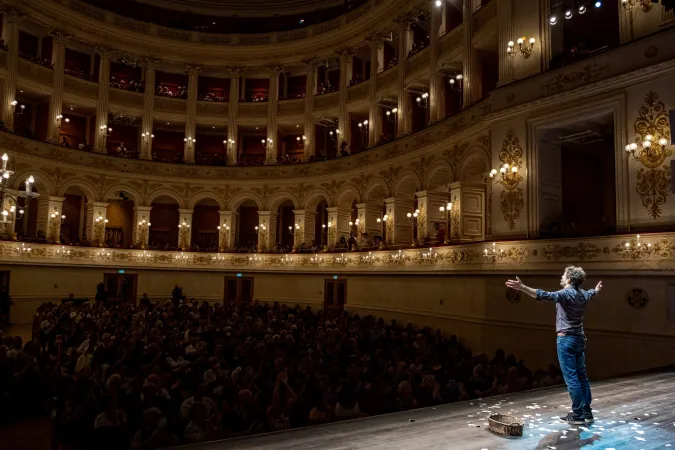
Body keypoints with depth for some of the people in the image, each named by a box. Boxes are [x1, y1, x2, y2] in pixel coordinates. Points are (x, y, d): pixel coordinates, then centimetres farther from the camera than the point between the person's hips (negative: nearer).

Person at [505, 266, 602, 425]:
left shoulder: (565, 293, -15)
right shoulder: (583, 294, 10)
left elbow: (544, 295, -32)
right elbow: (591, 293, 35)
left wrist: (522, 287, -41)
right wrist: (597, 289, 60)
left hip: (566, 339, -8)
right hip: (579, 339, 8)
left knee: (571, 377, -4)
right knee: (582, 376, 13)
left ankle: (577, 414, 0)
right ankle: (587, 413, 19)